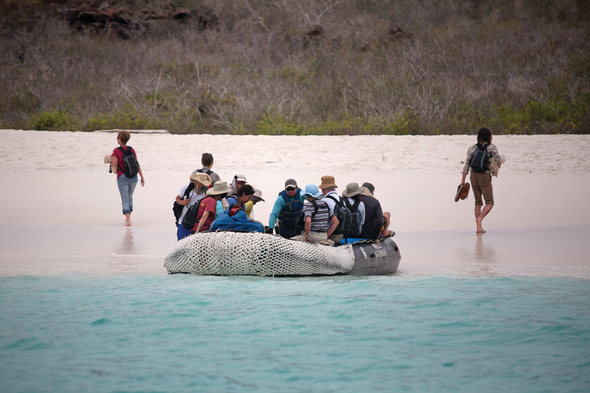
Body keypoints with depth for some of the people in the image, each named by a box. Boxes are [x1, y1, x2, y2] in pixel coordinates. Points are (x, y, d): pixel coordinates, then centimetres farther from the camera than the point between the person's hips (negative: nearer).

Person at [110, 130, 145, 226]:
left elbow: (114, 166, -13)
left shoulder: (116, 151, -11)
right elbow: (137, 164, 3)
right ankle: (128, 217, 32)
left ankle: (128, 220, -15)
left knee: (125, 200, -3)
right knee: (130, 197, 22)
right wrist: (142, 177, 7)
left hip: (122, 178, -5)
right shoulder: (132, 150, 3)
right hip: (133, 177, 5)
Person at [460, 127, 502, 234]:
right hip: (484, 176, -5)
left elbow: (466, 165, 6)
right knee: (489, 203, -1)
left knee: (478, 203, 14)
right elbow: (498, 160, -13)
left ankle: (479, 228, 10)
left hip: (473, 176, 5)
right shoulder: (492, 147, -1)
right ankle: (479, 218, -27)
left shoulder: (472, 148, 10)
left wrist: (463, 181, 6)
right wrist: (498, 165, 12)